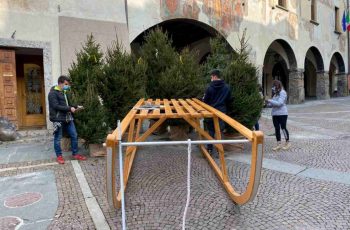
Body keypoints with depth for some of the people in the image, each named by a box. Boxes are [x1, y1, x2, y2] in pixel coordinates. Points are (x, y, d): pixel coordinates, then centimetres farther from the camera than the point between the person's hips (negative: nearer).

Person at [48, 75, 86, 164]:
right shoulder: (53, 93, -10)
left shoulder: (64, 92, 15)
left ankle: (75, 154, 20)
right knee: (58, 138, 5)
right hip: (58, 119, -8)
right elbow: (56, 106, -19)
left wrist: (75, 107, 9)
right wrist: (69, 109, -19)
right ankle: (59, 156, 20)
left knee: (74, 135, 8)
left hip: (68, 118, 8)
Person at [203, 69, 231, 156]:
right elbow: (228, 100, 6)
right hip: (222, 111, 2)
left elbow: (205, 101, -4)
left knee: (211, 130, 11)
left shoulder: (210, 87, -11)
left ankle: (210, 149, 17)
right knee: (220, 131, 7)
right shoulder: (227, 87, -2)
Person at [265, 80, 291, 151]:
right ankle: (279, 144, 13)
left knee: (283, 128, 0)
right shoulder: (276, 94, 15)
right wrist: (268, 104, -1)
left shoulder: (282, 93, -10)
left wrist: (270, 101, -18)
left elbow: (279, 103, -20)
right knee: (277, 128, 7)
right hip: (275, 114, 8)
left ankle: (288, 143, 16)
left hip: (282, 113, -8)